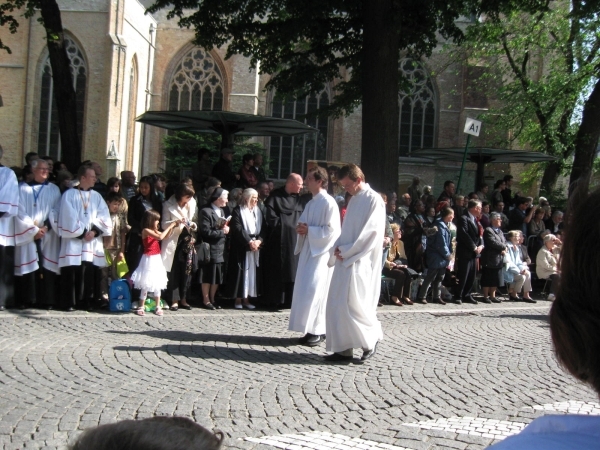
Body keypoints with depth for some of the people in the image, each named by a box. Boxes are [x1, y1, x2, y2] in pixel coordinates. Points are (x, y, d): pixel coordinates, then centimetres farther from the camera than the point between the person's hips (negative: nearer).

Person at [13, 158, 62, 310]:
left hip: (48, 236, 1)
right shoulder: (23, 188, 7)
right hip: (27, 234, -1)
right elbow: (20, 212, 0)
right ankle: (26, 300, 1)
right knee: (28, 268, -3)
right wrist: (33, 229, -10)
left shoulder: (54, 189, 11)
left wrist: (46, 226, -12)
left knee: (47, 267, -4)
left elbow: (56, 212, 4)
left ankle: (47, 300, -2)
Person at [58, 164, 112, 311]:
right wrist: (82, 233, -10)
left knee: (90, 272, 0)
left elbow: (104, 217, 5)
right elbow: (69, 217, -7)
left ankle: (87, 301, 8)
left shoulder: (97, 196, 14)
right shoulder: (69, 195, 1)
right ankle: (69, 303, 1)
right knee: (71, 272, -5)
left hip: (92, 242, 4)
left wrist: (94, 231, -9)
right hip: (73, 241, -4)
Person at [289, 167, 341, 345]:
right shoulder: (311, 203, 15)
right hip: (308, 249, 9)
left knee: (314, 290, -10)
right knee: (306, 290, 7)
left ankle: (317, 331, -4)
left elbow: (331, 230, -16)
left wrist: (308, 230, -14)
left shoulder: (328, 203, -11)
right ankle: (312, 329, 13)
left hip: (322, 251, -9)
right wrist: (301, 228, 0)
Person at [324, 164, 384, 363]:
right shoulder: (354, 200, 16)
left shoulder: (374, 200, -9)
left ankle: (371, 340, 9)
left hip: (359, 262, -8)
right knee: (337, 305, 5)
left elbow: (371, 234, -15)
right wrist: (338, 248, 1)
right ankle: (344, 348, 10)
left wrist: (345, 250, -13)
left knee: (353, 304, -10)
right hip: (345, 259, 8)